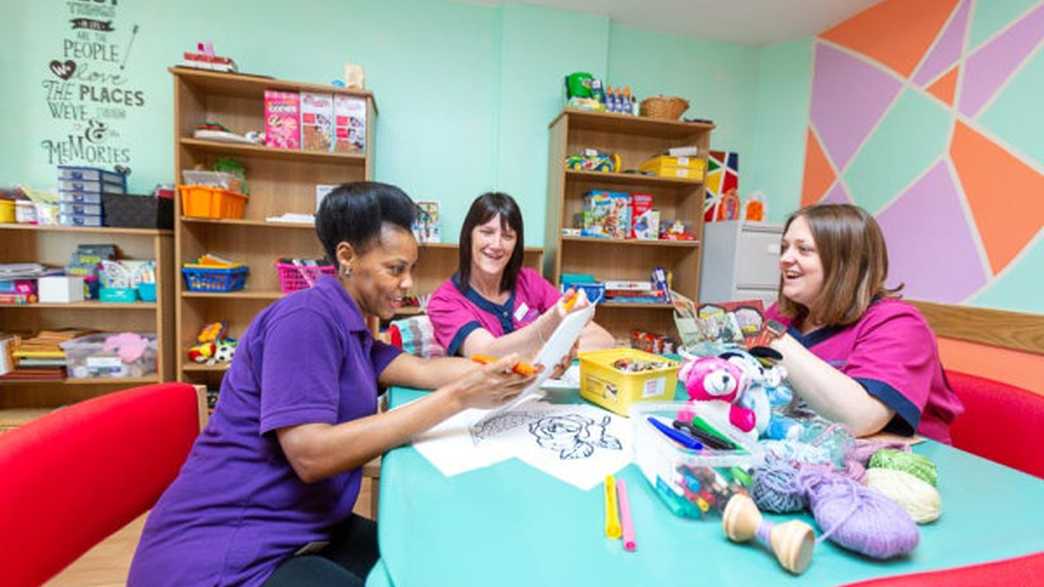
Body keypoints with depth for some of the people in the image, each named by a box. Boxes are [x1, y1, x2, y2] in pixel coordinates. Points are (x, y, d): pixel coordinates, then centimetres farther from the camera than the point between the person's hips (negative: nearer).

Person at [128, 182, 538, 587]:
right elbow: (310, 455, -30)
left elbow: (421, 370, 2)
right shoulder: (307, 315, -21)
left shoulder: (348, 325, 10)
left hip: (294, 536, 9)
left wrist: (506, 370, -11)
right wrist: (456, 398, -31)